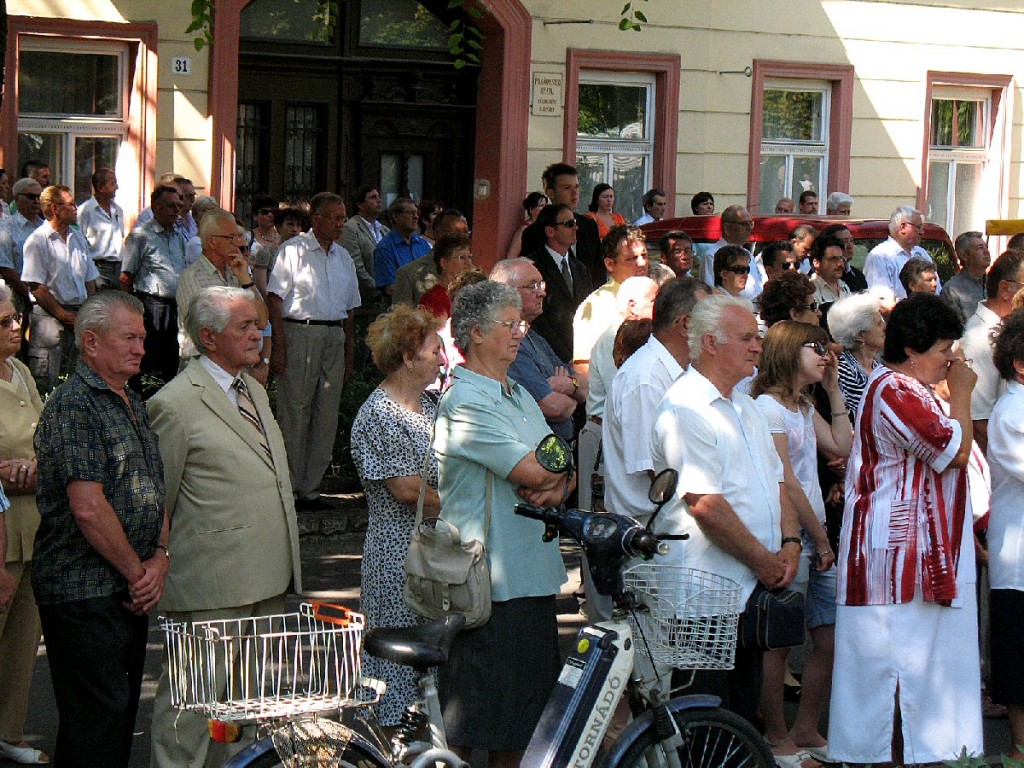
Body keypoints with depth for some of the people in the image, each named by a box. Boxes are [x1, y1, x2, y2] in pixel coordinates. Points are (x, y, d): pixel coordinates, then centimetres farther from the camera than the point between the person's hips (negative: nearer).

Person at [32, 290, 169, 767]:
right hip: (85, 596, -9)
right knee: (95, 725, -7)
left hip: (130, 591, 9)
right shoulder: (74, 406, -13)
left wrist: (160, 558, 0)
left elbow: (155, 492, 18)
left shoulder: (132, 406, 16)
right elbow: (88, 507, -20)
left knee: (122, 716, 12)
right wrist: (137, 573, -11)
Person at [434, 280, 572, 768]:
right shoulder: (465, 401, -14)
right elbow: (530, 472, -20)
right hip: (488, 582, -9)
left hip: (533, 574, 9)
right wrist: (557, 471, 2)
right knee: (466, 722, -4)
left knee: (525, 706, 15)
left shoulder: (518, 395, 17)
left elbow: (560, 469, 14)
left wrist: (555, 488, -9)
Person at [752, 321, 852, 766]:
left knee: (831, 637, 8)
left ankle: (806, 731, 19)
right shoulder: (767, 407, -11)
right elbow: (787, 484, -14)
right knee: (778, 642, 0)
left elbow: (842, 447, 12)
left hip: (814, 536, 9)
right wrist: (821, 540, -10)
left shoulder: (804, 407, 19)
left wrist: (833, 389, 13)